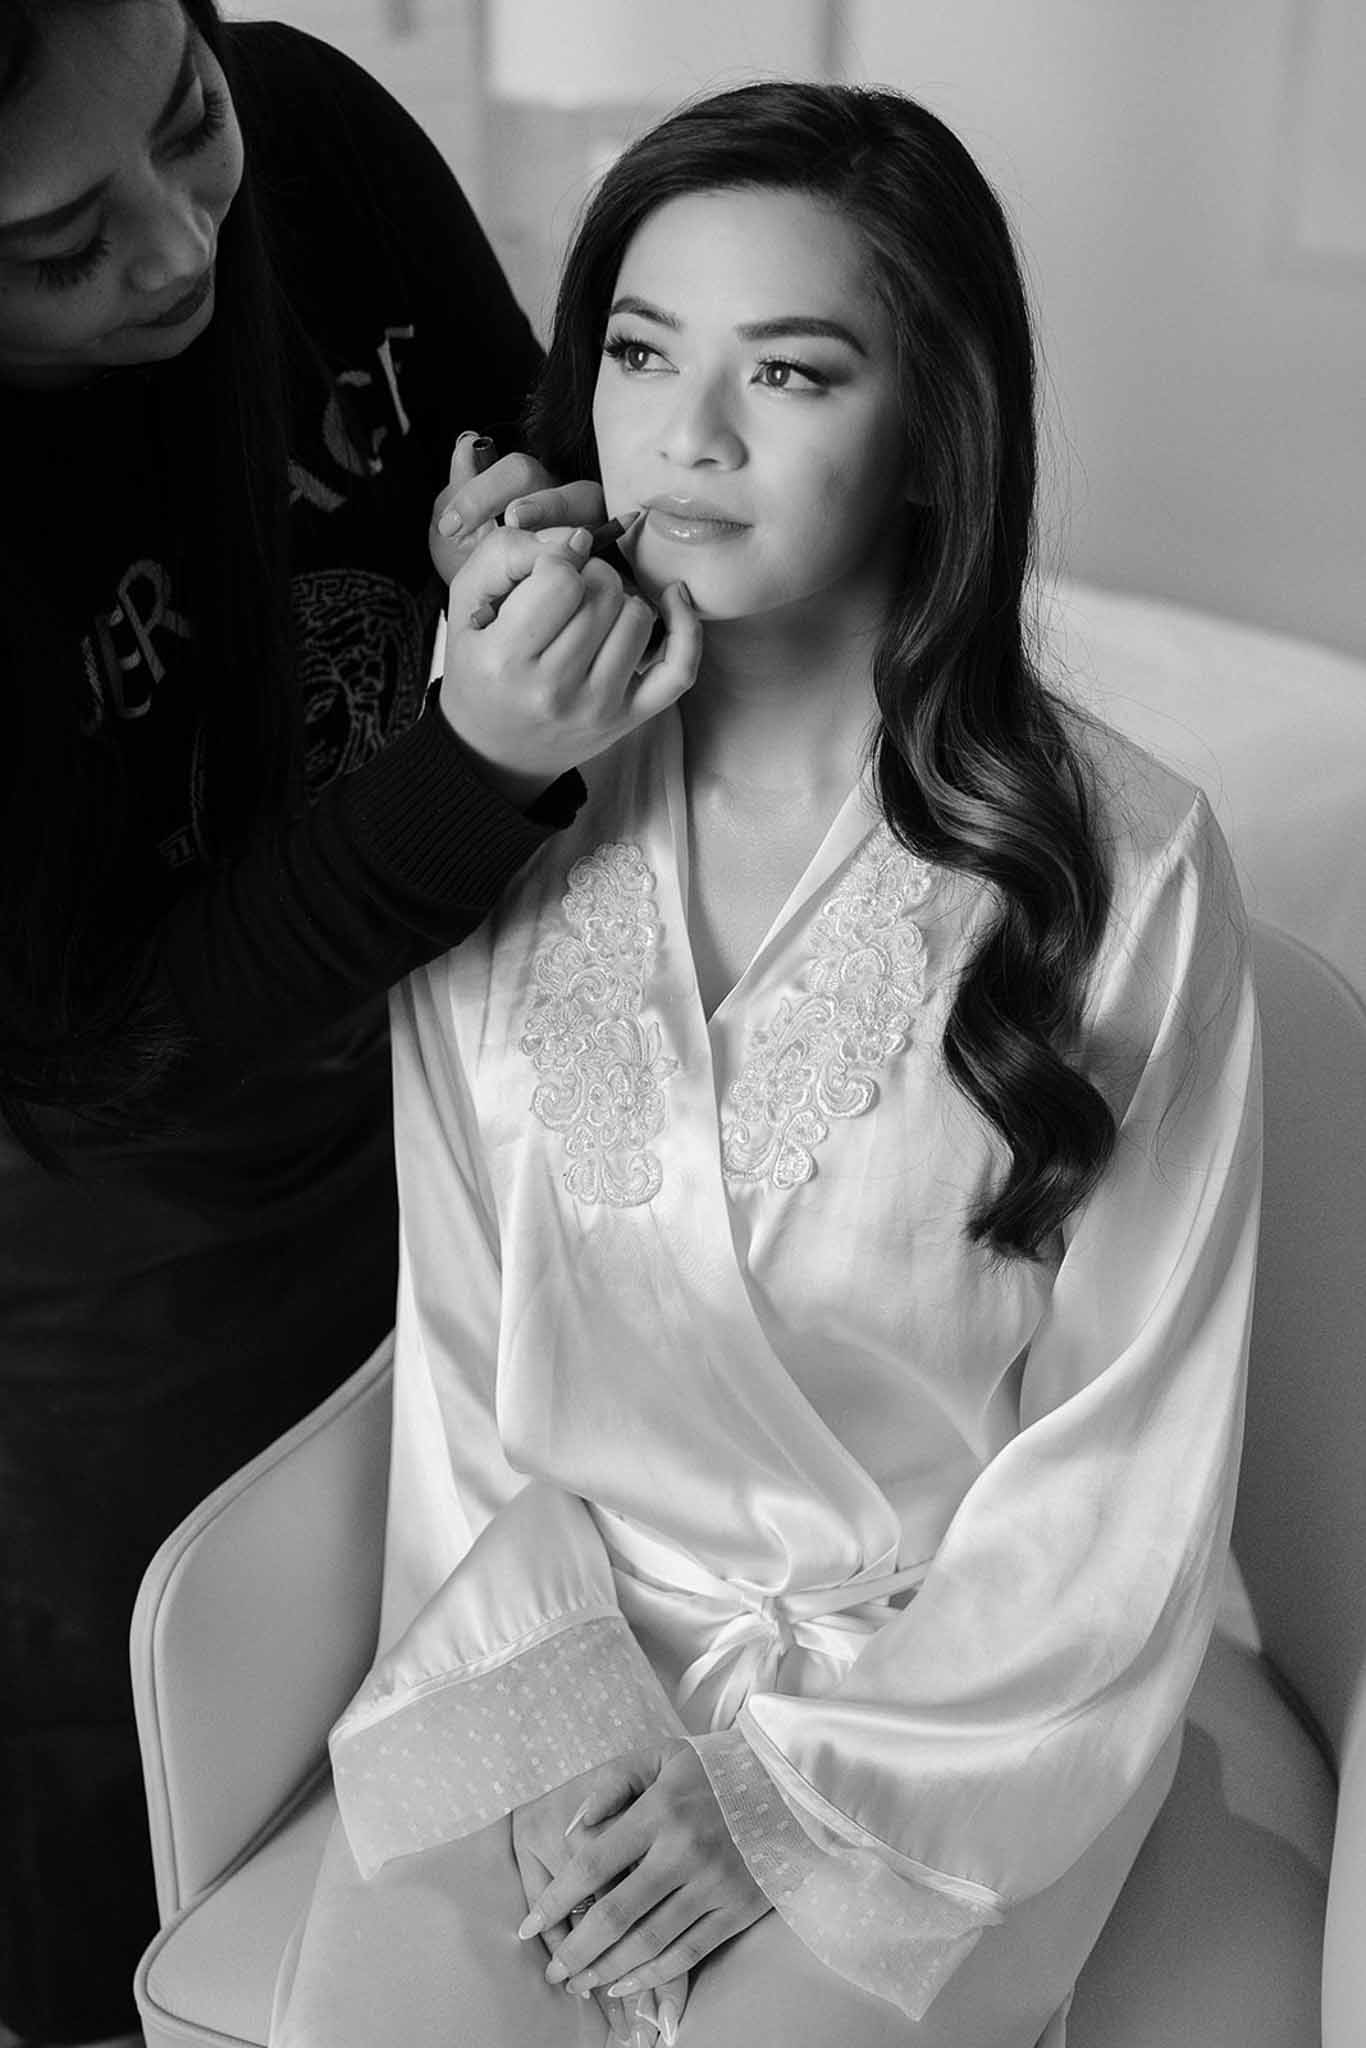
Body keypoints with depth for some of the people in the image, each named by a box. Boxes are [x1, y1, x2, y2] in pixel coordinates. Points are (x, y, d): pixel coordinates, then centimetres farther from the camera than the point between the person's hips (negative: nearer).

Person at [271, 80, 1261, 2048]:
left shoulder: (1124, 866, -13)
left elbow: (1126, 1477, -8)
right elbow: (461, 1341, 1)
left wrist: (792, 1786, -10)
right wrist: (570, 1717, -9)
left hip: (956, 1701, -2)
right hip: (551, 1648, 2)